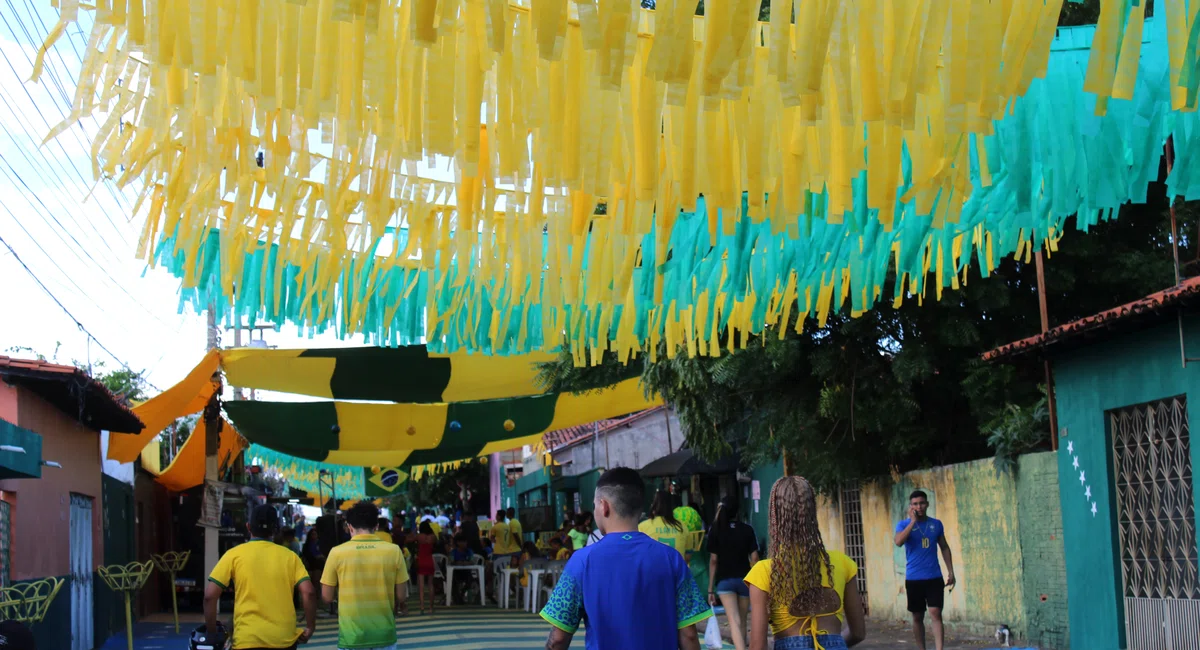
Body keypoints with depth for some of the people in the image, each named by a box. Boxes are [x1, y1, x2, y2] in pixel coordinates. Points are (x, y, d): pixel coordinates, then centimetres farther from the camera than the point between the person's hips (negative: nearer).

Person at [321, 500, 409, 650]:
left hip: (351, 635, -1)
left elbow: (327, 597, 0)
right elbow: (401, 596, 0)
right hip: (384, 634, 1)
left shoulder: (337, 552, -7)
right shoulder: (393, 550, -4)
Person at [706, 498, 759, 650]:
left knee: (734, 620, -11)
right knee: (742, 621, 16)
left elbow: (713, 560, -2)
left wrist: (710, 589, 2)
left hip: (724, 580, -2)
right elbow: (754, 558, 1)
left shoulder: (715, 531, -2)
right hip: (744, 579, 2)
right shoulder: (747, 530, 2)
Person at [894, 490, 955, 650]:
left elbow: (944, 548, 15)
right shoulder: (904, 525, -1)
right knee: (917, 617, 8)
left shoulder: (936, 524, 6)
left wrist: (950, 571, 9)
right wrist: (913, 521, -19)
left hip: (934, 577, 1)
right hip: (913, 579, -1)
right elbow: (898, 542, -21)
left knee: (936, 614, -10)